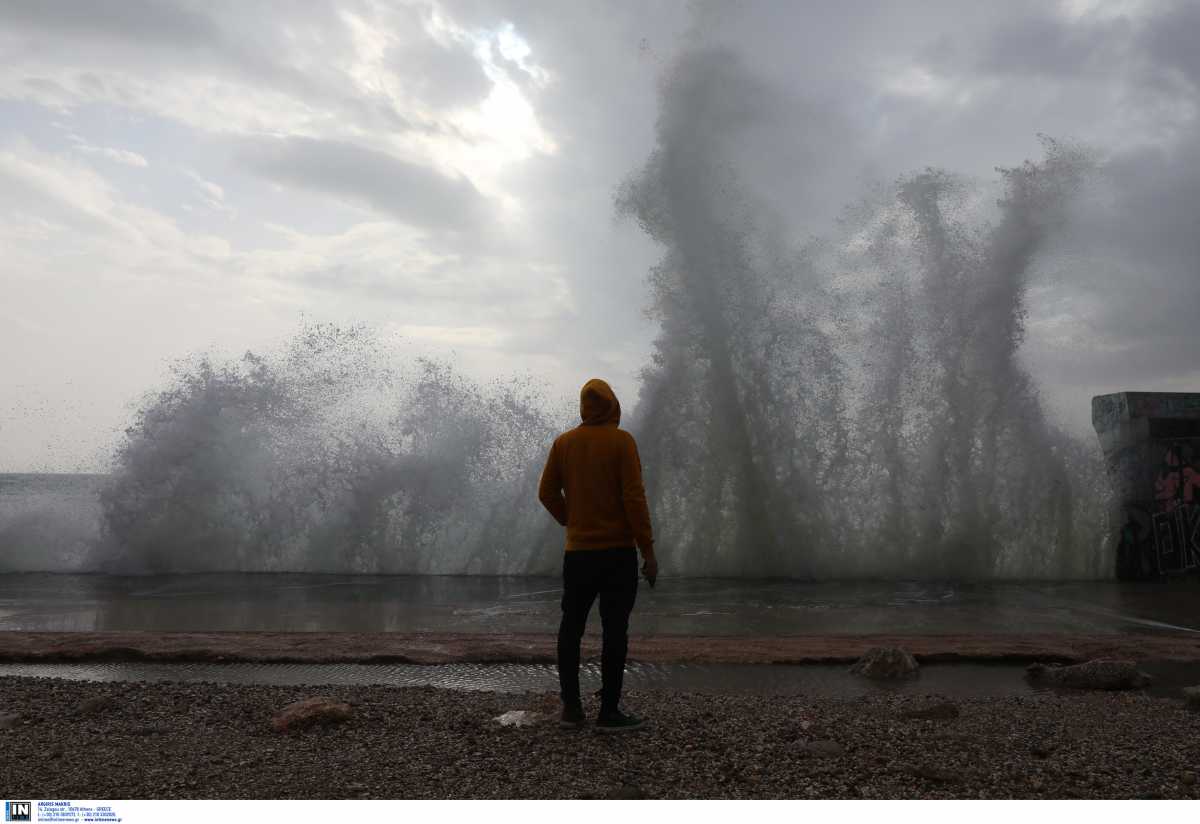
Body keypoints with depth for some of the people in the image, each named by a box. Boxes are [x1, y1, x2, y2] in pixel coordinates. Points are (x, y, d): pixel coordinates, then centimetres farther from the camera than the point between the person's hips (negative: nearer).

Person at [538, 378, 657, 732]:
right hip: (619, 551, -4)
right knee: (615, 630, 0)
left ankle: (571, 708, 13)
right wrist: (648, 550, -10)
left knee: (570, 628, 13)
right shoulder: (621, 441, -8)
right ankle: (609, 712, 2)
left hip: (577, 552, 4)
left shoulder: (563, 443, 4)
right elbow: (634, 497, -13)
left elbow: (547, 493, 6)